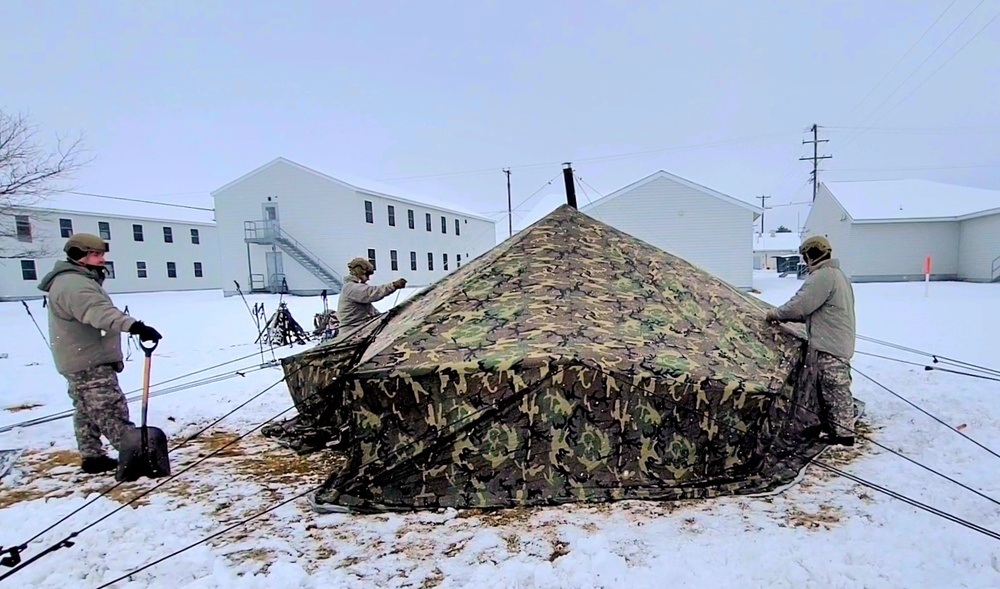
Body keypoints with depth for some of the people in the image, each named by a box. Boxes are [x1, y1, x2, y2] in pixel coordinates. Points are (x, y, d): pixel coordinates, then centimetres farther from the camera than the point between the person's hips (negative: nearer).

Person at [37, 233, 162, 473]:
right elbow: (100, 312, -40)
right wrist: (135, 326, -55)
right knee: (112, 410, -11)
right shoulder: (74, 284, -20)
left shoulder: (77, 281, 16)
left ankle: (92, 457, 27)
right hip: (90, 363, -11)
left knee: (87, 411, 17)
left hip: (79, 362, 11)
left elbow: (95, 312, 27)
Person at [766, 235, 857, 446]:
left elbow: (800, 304, -20)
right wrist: (785, 316, 12)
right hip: (837, 343, 11)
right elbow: (814, 310, 19)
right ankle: (829, 425, 27)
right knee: (827, 389, 18)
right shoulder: (836, 274, 19)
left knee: (835, 391, -2)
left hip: (830, 346, -11)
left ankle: (843, 433, 6)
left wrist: (776, 314, -4)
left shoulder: (823, 276, -17)